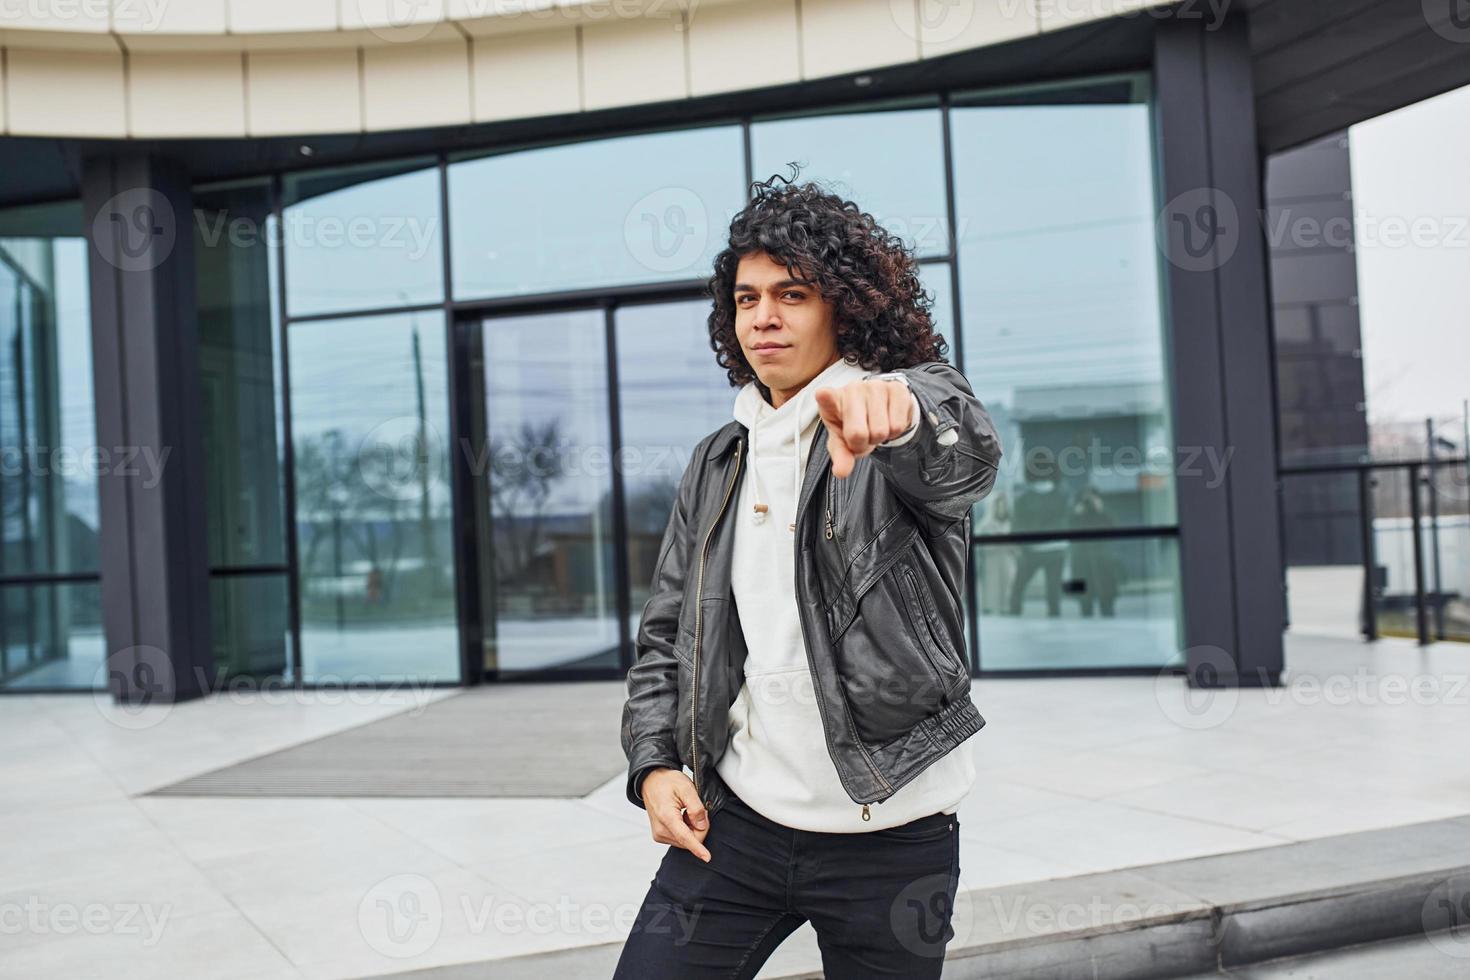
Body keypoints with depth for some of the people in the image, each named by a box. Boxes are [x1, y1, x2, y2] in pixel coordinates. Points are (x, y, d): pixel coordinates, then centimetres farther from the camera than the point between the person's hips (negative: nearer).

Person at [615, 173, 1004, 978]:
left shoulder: (913, 418, -4)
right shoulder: (717, 465, 10)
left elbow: (965, 456, -29)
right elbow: (664, 633, 13)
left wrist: (898, 409, -52)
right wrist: (654, 762, -2)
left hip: (889, 837, -3)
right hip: (732, 821, 4)